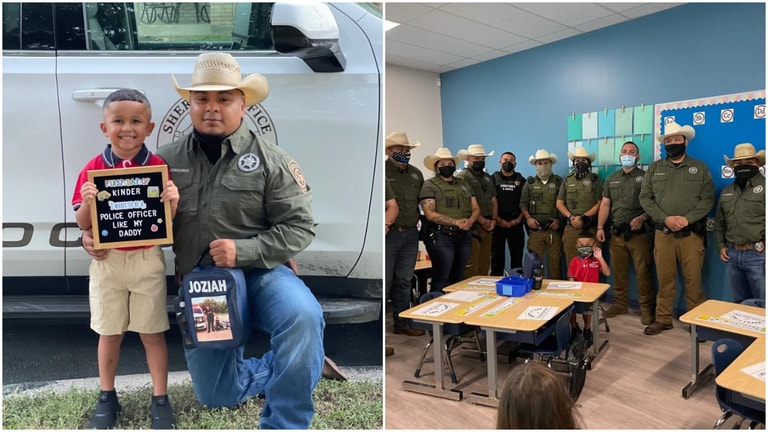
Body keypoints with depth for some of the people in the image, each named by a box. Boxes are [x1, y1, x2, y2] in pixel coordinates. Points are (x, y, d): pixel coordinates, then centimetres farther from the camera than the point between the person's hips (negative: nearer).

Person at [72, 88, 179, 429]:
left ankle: (160, 399, 22)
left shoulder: (159, 167, -5)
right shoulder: (93, 169, -2)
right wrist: (87, 202, -20)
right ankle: (107, 397, 34)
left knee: (152, 333, 8)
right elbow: (83, 224, -1)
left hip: (148, 261, -1)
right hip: (107, 262, 2)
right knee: (109, 333, 15)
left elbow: (168, 222, -2)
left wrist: (173, 201, -22)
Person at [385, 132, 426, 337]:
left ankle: (402, 323, 26)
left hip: (410, 234, 6)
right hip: (389, 234, -6)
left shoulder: (416, 173, 13)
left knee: (404, 281, 14)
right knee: (384, 282, -2)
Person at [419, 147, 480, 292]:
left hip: (464, 236, 6)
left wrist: (470, 221, -9)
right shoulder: (430, 185, -5)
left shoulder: (464, 184, 15)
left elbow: (475, 209, 13)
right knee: (441, 279, -3)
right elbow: (430, 214, -14)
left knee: (458, 277, 15)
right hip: (441, 236, -6)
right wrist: (456, 222, -17)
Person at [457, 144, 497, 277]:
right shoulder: (462, 176, -7)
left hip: (487, 227, 8)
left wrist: (493, 220, 4)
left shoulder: (488, 177, 19)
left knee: (485, 264, 11)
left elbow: (493, 201, 21)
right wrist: (483, 221, -11)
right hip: (472, 227, -7)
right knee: (471, 265, -8)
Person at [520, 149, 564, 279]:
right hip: (535, 230, 1)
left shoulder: (559, 182, 8)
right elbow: (523, 204, 11)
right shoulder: (530, 183, 12)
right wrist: (528, 218, -4)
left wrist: (560, 220, -4)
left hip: (554, 230, -1)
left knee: (555, 262, 0)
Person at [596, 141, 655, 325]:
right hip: (616, 234, 4)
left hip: (638, 233, -4)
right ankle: (620, 304, 21)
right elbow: (605, 205, 10)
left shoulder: (645, 177, 2)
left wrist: (642, 218, -19)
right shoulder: (611, 179, 14)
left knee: (643, 272, -3)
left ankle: (647, 308, 7)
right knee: (618, 271, 10)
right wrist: (600, 227, 1)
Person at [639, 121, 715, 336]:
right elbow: (645, 198, 1)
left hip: (692, 234, -1)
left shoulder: (700, 168, 6)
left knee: (693, 279, 3)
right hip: (663, 233, 1)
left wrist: (688, 218, -16)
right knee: (664, 278, 7)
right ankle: (663, 319, 17)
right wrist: (665, 219, -12)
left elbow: (708, 198, -1)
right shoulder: (654, 168, 8)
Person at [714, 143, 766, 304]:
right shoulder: (726, 191, 15)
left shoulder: (764, 186, -4)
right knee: (740, 303, 16)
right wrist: (721, 245, 11)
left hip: (757, 255, -5)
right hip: (732, 255, 6)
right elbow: (719, 222, 21)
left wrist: (764, 251, -15)